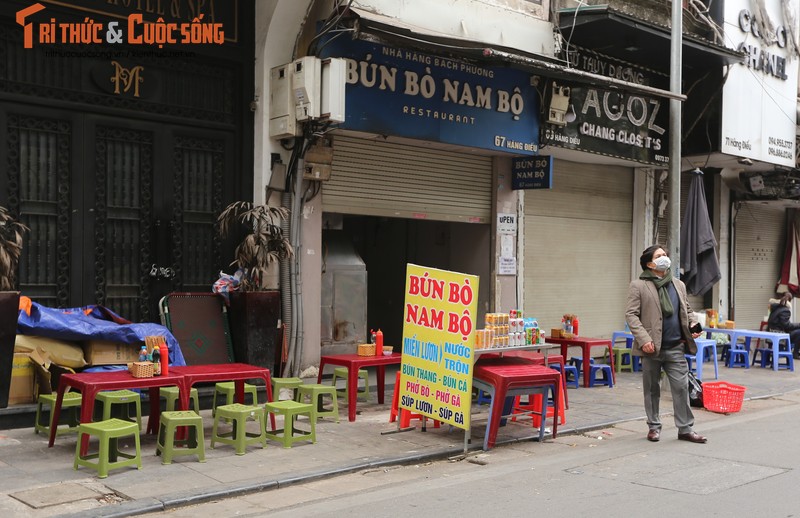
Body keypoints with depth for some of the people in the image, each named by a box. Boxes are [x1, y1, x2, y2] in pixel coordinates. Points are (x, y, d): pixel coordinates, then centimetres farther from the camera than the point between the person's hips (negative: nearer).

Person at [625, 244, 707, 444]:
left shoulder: (678, 285, 13)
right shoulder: (638, 286, -4)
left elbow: (687, 310, 22)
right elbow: (631, 315, -8)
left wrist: (693, 324, 1)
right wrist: (643, 339, -18)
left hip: (676, 347, 4)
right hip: (652, 347, -3)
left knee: (681, 386, 0)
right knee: (652, 389, 8)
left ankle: (685, 428, 9)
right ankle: (654, 426, 21)